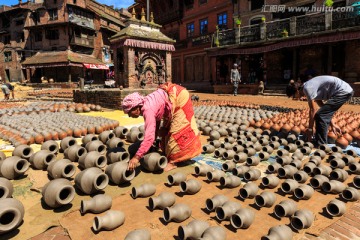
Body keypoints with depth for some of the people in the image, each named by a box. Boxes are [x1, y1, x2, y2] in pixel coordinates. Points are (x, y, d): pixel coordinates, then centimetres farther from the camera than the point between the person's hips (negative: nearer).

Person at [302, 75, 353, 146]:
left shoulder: (307, 88, -14)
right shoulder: (310, 87, 14)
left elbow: (312, 110, -14)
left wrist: (310, 129, -7)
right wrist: (332, 124, 19)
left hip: (343, 91, -10)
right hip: (345, 91, 10)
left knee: (320, 115, -13)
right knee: (323, 115, 12)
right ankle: (320, 144, 19)